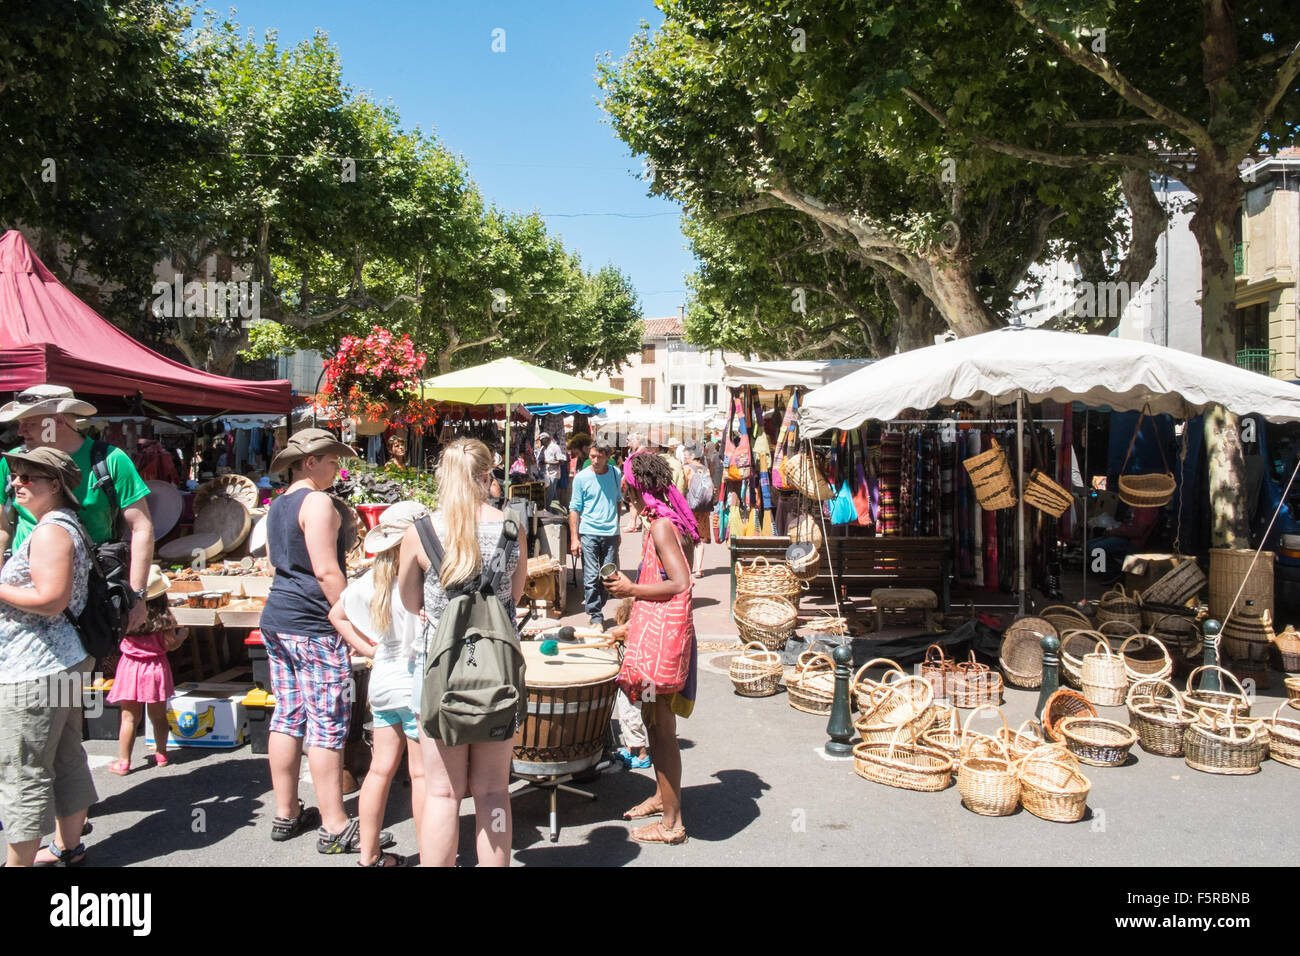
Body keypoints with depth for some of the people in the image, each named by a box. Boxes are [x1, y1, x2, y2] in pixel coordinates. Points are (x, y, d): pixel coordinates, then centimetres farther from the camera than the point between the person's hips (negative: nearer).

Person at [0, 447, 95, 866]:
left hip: (34, 672, -11)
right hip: (65, 662, 11)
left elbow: (51, 600, -25)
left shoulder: (48, 532, -16)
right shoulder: (67, 525, 16)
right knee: (65, 759, 18)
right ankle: (68, 847, 29)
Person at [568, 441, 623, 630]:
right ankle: (596, 617, 2)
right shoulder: (582, 477, -3)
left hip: (610, 533, 3)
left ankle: (597, 606, 25)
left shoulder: (615, 474, 6)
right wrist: (574, 538, -7)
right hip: (588, 533, -3)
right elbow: (575, 508, -1)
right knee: (591, 577, -5)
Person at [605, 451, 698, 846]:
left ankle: (672, 823, 7)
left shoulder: (661, 526, -17)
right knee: (654, 721, 21)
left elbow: (681, 584, -24)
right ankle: (662, 796, 38)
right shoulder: (674, 522, 12)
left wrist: (631, 589, -14)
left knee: (661, 728, -2)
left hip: (661, 635, -10)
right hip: (653, 631, 10)